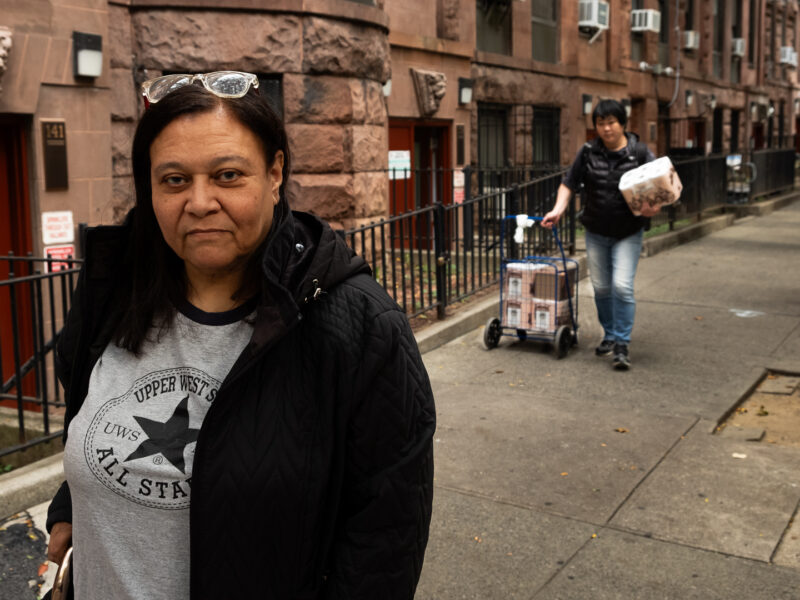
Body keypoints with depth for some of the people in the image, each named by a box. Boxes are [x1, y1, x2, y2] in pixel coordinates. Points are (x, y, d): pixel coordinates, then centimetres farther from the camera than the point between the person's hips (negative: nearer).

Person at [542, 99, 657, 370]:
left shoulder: (640, 152, -5)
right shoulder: (588, 153, 1)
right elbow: (569, 184, 7)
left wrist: (654, 207, -24)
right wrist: (558, 209, -9)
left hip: (628, 233, -3)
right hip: (596, 232, 3)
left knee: (622, 285, -14)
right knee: (601, 287, 9)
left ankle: (622, 344, -5)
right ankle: (609, 335, 29)